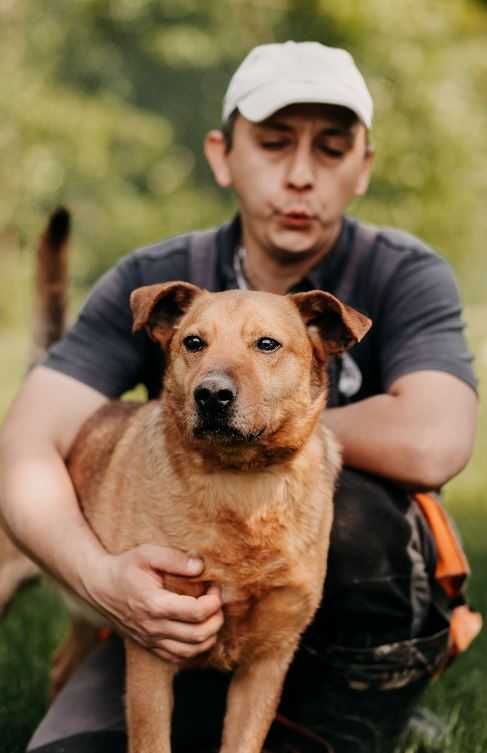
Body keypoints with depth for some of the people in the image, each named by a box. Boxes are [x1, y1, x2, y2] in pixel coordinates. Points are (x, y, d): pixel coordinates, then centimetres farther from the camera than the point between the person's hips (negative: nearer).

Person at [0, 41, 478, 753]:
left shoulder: (404, 276, -11)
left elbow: (434, 443, -30)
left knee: (348, 505, -33)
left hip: (359, 610, -1)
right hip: (189, 601, 1)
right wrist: (99, 575, -35)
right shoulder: (153, 283, -5)